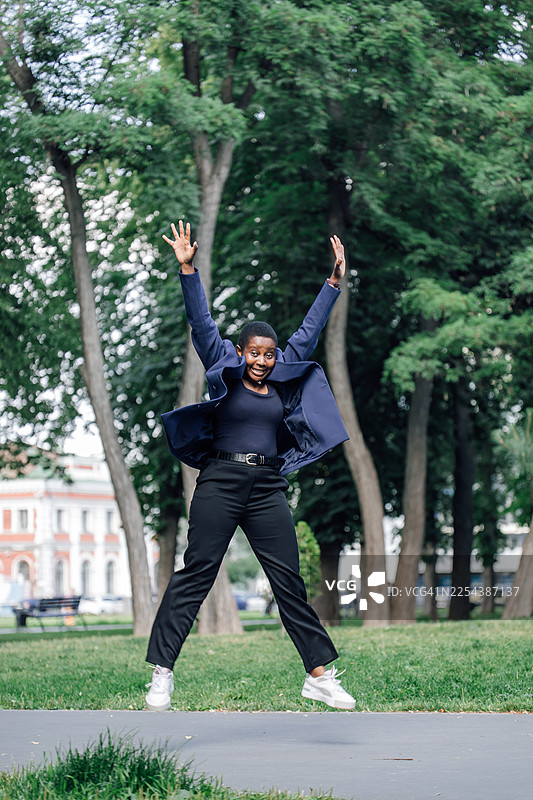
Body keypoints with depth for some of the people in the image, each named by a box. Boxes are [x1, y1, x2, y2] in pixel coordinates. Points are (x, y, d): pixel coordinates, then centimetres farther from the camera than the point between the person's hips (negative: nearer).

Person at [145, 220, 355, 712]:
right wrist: (188, 270, -13)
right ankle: (162, 674, -4)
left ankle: (320, 675, 8)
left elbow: (309, 331, 15)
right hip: (220, 483, -4)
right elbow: (202, 325, -4)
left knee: (290, 580, 4)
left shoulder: (284, 378, 12)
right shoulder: (225, 373, 3)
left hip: (267, 487, 4)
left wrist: (335, 281, 13)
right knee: (195, 575, -5)